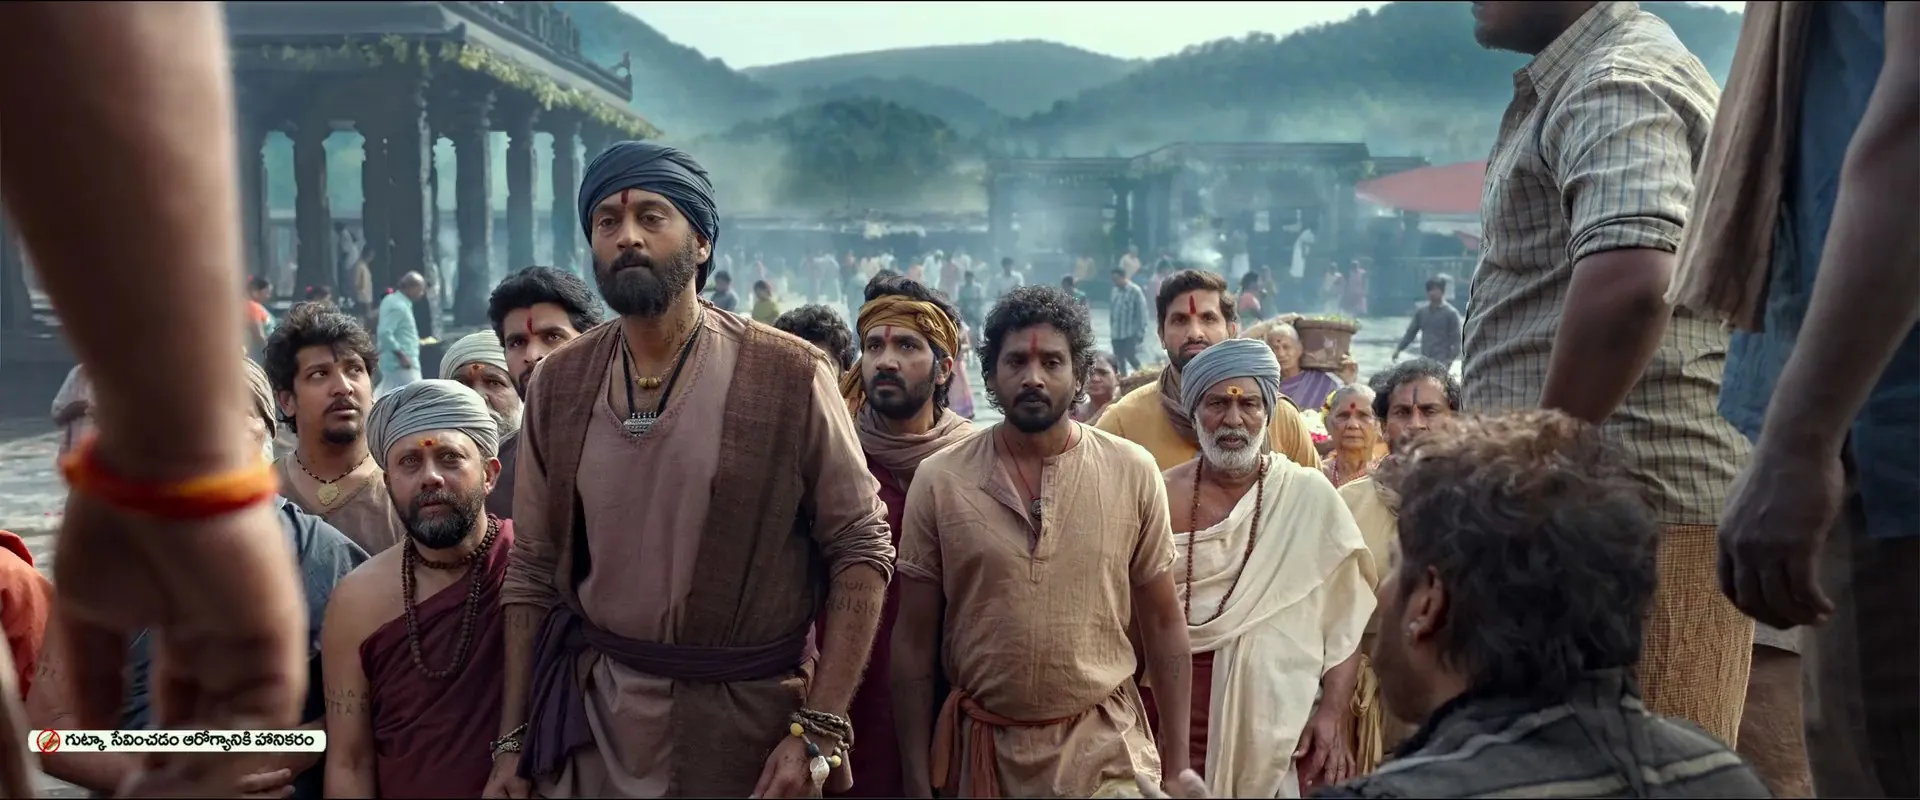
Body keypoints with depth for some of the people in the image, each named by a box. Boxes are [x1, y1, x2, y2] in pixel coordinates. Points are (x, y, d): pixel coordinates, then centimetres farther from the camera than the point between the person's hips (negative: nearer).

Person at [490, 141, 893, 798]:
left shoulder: (789, 376, -10)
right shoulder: (558, 385, 2)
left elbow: (861, 548, -8)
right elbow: (532, 571, 7)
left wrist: (819, 730, -14)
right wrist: (513, 742, 4)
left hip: (745, 715, -3)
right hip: (588, 715, 3)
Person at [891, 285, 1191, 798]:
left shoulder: (1132, 472, -3)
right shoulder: (938, 481, -4)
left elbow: (1163, 624, 3)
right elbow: (914, 643, -1)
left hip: (1105, 746, 0)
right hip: (983, 746, 1)